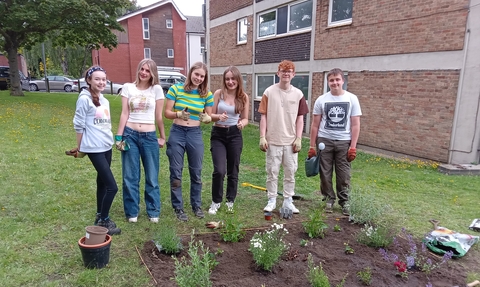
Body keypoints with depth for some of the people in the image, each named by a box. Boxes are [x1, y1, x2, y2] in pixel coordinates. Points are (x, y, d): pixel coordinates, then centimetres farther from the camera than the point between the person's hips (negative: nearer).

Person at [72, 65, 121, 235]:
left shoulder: (104, 100, 11)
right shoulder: (84, 99, -12)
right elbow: (79, 125, -7)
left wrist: (113, 140, 14)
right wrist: (79, 148, -2)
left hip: (107, 147, 8)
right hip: (94, 148, -8)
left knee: (102, 182, 16)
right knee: (112, 187, -9)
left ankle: (100, 216, 30)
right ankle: (103, 221, 7)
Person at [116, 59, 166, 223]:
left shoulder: (157, 89, 1)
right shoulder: (128, 87, 4)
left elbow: (159, 116, 4)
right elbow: (124, 114, 2)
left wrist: (162, 137, 7)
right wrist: (119, 136, -1)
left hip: (150, 137, -1)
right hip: (130, 135, 1)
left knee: (152, 177, 8)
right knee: (130, 177, 8)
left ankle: (153, 212, 22)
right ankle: (132, 212, 22)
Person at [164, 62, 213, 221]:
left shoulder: (207, 94, 0)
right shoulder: (176, 89, -5)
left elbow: (209, 117, 6)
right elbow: (167, 112, -3)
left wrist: (207, 118, -18)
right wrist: (179, 114, -24)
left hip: (195, 134, 2)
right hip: (177, 133, -1)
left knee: (196, 173, 11)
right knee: (176, 173, 4)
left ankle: (196, 205, 27)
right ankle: (178, 208, 18)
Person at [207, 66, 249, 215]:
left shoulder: (243, 97, 0)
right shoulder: (218, 93, -5)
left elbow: (245, 118, 6)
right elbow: (211, 115, -2)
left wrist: (242, 123, -17)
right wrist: (219, 116, -24)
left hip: (235, 135, 2)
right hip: (218, 135, -2)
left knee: (233, 171, 11)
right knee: (219, 170, -12)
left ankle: (230, 201, 30)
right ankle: (216, 201, 11)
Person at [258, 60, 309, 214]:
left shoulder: (298, 94, 3)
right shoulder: (269, 92, -1)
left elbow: (300, 118, 5)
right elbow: (264, 116, -1)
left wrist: (298, 139, -2)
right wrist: (262, 137, -7)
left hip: (291, 141, 2)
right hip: (273, 140, -1)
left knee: (290, 172, 8)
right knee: (272, 172, 6)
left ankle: (288, 201, 21)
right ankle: (272, 200, 19)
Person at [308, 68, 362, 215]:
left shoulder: (352, 99, 1)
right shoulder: (321, 100, 2)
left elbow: (355, 125, 1)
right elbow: (315, 125, 4)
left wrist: (353, 146, -5)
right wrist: (312, 146, 1)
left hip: (344, 142, -1)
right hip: (324, 141, 1)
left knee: (343, 174, 5)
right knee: (325, 173, 7)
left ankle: (344, 201, 21)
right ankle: (329, 199, 23)